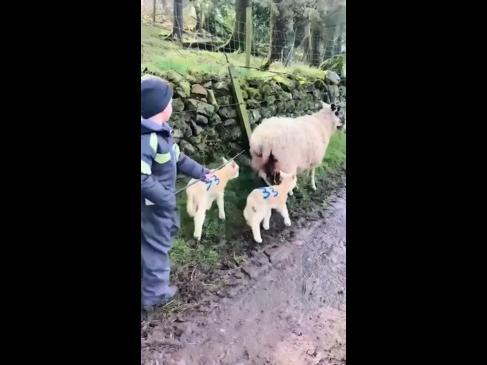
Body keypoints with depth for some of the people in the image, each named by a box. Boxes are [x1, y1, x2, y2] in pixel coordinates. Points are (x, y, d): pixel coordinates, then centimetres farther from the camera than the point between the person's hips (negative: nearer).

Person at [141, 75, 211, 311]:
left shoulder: (160, 131, 3)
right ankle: (154, 294, 25)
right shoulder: (147, 139, -29)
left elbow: (178, 158, 14)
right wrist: (166, 198, -26)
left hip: (162, 199, 10)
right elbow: (142, 178, -33)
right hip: (153, 203, -10)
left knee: (170, 229, 28)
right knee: (157, 245, 5)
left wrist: (201, 172, 17)